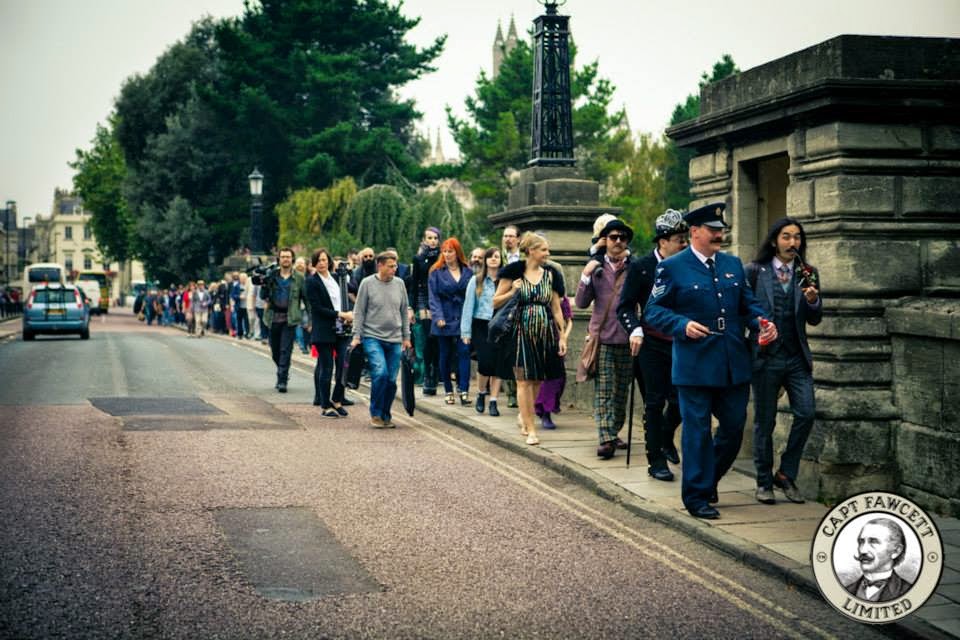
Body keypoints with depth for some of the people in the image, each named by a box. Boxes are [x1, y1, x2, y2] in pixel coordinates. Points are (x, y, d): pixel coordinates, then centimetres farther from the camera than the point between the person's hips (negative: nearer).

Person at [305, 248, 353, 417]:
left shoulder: (335, 278, 14)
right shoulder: (312, 282, -6)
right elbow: (317, 308, -12)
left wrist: (347, 317, 3)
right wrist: (340, 315, -16)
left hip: (340, 329, 6)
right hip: (324, 331, -6)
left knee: (344, 365, 0)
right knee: (326, 368, -1)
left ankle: (336, 400, 17)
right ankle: (325, 406, 9)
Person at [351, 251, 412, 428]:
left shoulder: (399, 284, 7)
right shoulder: (367, 283, -3)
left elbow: (404, 312, 14)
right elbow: (359, 312, 0)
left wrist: (406, 337, 13)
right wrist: (356, 336, -4)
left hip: (394, 340, 4)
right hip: (372, 337, -4)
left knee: (391, 379, 2)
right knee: (380, 373, -19)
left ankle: (386, 415, 18)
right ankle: (375, 413, -4)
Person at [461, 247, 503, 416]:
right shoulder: (476, 281, 4)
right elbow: (468, 306, 4)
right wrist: (465, 332, -1)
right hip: (481, 326, -1)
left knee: (497, 364, -1)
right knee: (485, 362, -11)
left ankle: (493, 401, 8)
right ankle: (481, 393, 15)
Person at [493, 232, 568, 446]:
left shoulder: (550, 275, 8)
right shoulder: (514, 273, -1)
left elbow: (556, 308, 10)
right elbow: (495, 302, 2)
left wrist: (562, 336, 6)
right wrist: (512, 292, -15)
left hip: (545, 334, 4)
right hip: (521, 333, -4)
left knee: (537, 380, 9)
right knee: (524, 381, -7)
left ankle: (524, 416, 33)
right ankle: (531, 429, -3)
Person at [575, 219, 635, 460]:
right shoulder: (596, 268, 7)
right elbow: (582, 303, 1)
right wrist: (585, 276, -10)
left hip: (627, 339, 1)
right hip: (602, 338, -1)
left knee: (622, 391, 10)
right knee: (604, 391, -7)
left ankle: (614, 433, 23)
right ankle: (606, 439, -12)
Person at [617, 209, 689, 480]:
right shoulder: (641, 267, -5)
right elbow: (625, 305, -4)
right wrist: (634, 330, -20)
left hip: (679, 344, 3)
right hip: (652, 344, -3)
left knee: (680, 400, 1)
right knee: (655, 402, 1)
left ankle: (666, 437, 32)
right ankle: (656, 460, 9)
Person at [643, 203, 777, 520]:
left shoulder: (733, 264, 13)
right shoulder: (672, 267, -4)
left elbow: (747, 302, 18)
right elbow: (653, 311, -3)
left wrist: (763, 322, -1)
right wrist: (683, 325, -19)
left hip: (734, 365, 5)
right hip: (695, 365, -5)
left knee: (734, 427, 10)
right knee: (697, 431, 1)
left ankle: (708, 480, 32)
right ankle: (697, 496, 11)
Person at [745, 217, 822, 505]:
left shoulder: (807, 274, 9)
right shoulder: (755, 271, 0)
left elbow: (815, 320, 6)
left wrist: (813, 301, -12)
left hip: (797, 358, 3)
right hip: (766, 357, -2)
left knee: (806, 413, -9)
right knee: (764, 422, 3)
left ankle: (786, 474, 7)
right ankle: (764, 482, 16)